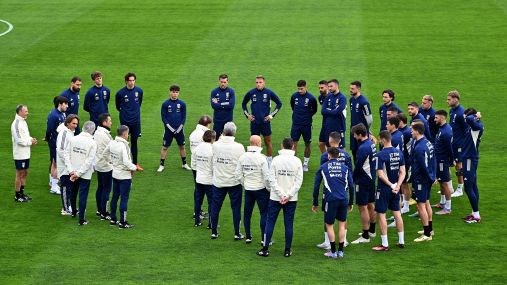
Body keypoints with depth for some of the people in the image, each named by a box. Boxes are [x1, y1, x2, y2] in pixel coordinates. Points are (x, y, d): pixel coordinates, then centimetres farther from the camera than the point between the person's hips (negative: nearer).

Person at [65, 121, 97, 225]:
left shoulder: (73, 139, -5)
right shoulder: (92, 143, -14)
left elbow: (67, 154, -6)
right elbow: (89, 160, -17)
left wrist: (71, 170, -7)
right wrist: (78, 173, -14)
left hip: (73, 172, 4)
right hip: (85, 174, -4)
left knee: (73, 192, 24)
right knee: (83, 196, 2)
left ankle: (74, 211, 43)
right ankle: (81, 219, 2)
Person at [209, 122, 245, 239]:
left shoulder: (215, 145, -11)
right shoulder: (239, 147, -16)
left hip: (218, 182, 2)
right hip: (234, 182, -2)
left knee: (215, 207, 14)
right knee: (236, 207, 9)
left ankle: (214, 232, 21)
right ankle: (237, 233, 13)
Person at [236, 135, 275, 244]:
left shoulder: (242, 157, -2)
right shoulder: (261, 158, -17)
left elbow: (238, 175, 2)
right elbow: (267, 176, -17)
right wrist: (270, 189, -3)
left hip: (248, 189, 5)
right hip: (261, 189, -5)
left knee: (247, 213, 14)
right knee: (264, 214, 3)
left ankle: (248, 237, 21)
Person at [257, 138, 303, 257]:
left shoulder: (276, 160, -4)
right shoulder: (297, 161, -2)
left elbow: (272, 179, -8)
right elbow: (299, 181, -6)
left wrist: (281, 195, -8)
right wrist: (288, 195, -9)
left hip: (275, 198, -1)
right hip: (292, 199, 1)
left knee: (270, 222, 6)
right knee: (289, 224, 6)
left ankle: (265, 249, 6)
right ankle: (287, 250, 9)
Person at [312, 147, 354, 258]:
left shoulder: (323, 168, 6)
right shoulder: (345, 167, 11)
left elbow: (316, 186, 5)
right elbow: (351, 186, 8)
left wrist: (315, 203, 12)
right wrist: (351, 202, 16)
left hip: (331, 199, -2)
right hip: (344, 199, 2)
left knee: (329, 225, 9)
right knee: (342, 224, 13)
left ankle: (333, 251, 9)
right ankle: (340, 251, 15)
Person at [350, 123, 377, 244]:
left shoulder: (363, 148, -23)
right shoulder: (371, 144, 5)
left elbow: (358, 166, -21)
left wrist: (352, 179, -6)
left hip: (363, 181, -9)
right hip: (371, 178, 10)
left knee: (363, 207, -3)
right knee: (370, 205, 20)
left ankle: (365, 236, 0)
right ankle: (371, 231, 33)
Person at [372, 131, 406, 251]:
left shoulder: (380, 155, -17)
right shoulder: (399, 153, 2)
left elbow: (380, 174, -21)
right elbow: (402, 172, 1)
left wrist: (391, 185, -16)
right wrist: (397, 185, -6)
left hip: (383, 189, -6)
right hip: (395, 188, 6)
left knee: (381, 214, 2)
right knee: (397, 213, 15)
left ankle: (384, 244, 3)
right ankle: (401, 241, 20)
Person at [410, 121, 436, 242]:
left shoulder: (419, 148, -24)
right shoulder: (428, 143, 5)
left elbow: (423, 167, -22)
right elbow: (433, 161, 12)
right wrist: (433, 176, 15)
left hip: (421, 179, -10)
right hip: (428, 178, 10)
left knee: (421, 205, -4)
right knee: (426, 203, 21)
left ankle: (427, 234, -2)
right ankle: (429, 229, 33)